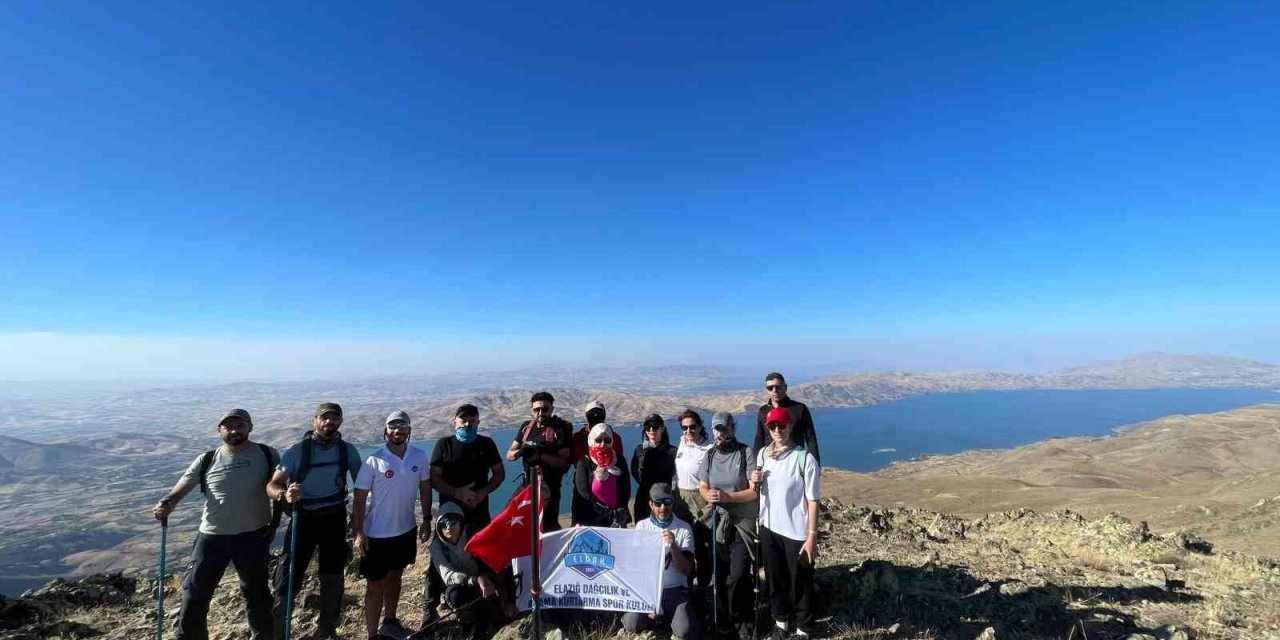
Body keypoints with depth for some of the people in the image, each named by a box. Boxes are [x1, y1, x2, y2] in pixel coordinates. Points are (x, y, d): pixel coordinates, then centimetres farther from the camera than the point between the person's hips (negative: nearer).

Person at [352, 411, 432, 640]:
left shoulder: (419, 457, -8)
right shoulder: (373, 461, -18)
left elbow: (425, 488, 2)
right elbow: (359, 499, -12)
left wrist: (426, 520, 5)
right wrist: (358, 533, -15)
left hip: (406, 530, 4)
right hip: (377, 535, -4)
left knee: (395, 576, 24)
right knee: (375, 586, 9)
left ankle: (390, 619, 44)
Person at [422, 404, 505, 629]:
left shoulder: (486, 444, 0)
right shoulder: (444, 444, -5)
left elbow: (499, 474, 3)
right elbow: (433, 478, -8)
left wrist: (482, 493, -12)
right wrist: (457, 492, -21)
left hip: (479, 512, 2)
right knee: (439, 559, 3)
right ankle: (429, 608, 20)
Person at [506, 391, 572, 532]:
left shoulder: (561, 429, -10)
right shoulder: (526, 427, 7)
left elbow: (565, 463, -15)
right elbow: (509, 454, 6)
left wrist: (541, 455, -28)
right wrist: (520, 452, -16)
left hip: (549, 486, -5)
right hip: (527, 484, 5)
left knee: (548, 526, -1)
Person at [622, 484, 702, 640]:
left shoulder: (684, 528, -5)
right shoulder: (642, 526, -1)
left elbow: (686, 570, -6)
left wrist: (673, 546, -25)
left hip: (675, 591, -1)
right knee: (631, 626, -20)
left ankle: (664, 616, 10)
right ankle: (656, 616, 11)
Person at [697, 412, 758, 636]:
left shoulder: (746, 453, -13)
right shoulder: (710, 455, 3)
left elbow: (756, 490, -15)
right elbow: (703, 486, 11)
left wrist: (728, 497, -25)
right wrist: (708, 496, -12)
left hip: (743, 522, -4)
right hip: (718, 521, 4)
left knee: (738, 574, -4)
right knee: (719, 573, 13)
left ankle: (742, 618, 23)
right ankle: (723, 619, 33)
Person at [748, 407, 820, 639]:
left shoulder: (805, 458, -17)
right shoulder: (763, 454, 1)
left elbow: (813, 501, -14)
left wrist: (812, 536, -15)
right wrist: (754, 483, -10)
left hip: (796, 532, -5)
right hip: (769, 528, 5)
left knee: (799, 583, 13)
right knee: (775, 579, 20)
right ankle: (781, 621, 41)